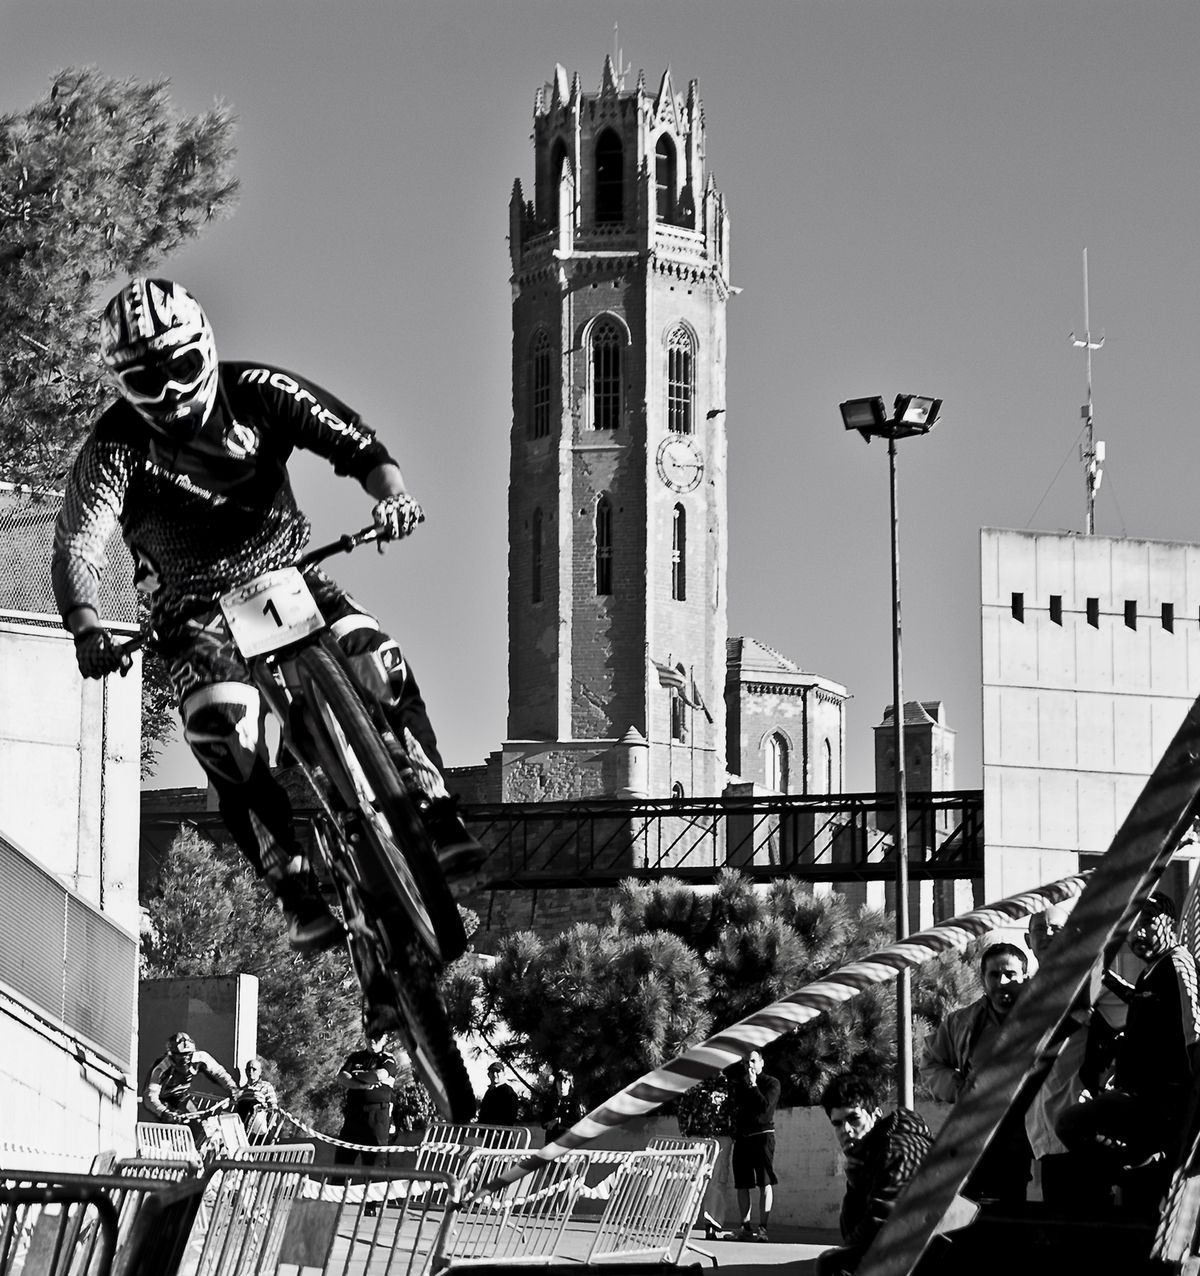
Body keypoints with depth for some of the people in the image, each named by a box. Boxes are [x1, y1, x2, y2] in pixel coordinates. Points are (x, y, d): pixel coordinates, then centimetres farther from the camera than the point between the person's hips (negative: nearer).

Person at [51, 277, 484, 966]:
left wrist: (392, 493, -38)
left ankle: (437, 818, -16)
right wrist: (87, 628, -49)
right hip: (198, 610, -2)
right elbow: (77, 546, -30)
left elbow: (356, 442, -16)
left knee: (377, 660, -25)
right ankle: (296, 885, -22)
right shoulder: (115, 446, -19)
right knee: (221, 725, -29)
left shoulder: (258, 393, -14)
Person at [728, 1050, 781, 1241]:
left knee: (765, 1183, -10)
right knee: (742, 1185, 3)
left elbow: (765, 1106, -13)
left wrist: (753, 1085, -10)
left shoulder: (771, 1083, 2)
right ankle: (746, 1226, 9)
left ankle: (762, 1227, -13)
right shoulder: (739, 1084, 16)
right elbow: (732, 1109, 17)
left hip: (762, 1136, -5)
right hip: (742, 1137, 5)